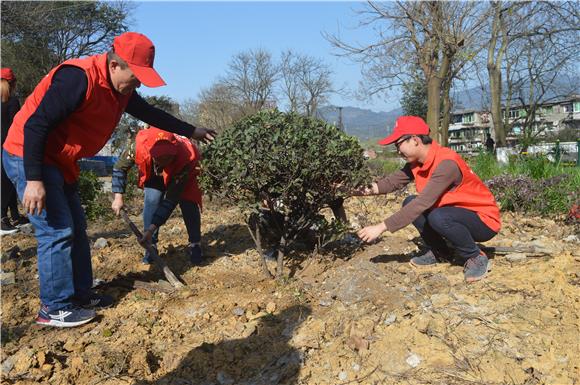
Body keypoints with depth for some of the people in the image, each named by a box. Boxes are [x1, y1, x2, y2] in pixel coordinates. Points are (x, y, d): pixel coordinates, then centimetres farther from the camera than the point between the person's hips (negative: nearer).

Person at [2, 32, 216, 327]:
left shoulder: (121, 90, 3)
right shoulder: (78, 78, -26)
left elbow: (151, 114, 18)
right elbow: (35, 125, -26)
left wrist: (191, 131, 20)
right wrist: (34, 180, -28)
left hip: (60, 163, 10)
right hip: (29, 157, -10)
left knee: (76, 229, 11)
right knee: (57, 231, -10)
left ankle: (80, 295, 21)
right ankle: (54, 308, 1)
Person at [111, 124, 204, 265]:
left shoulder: (185, 158, -45)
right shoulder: (140, 144, -40)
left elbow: (171, 200, -39)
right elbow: (120, 167, -18)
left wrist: (152, 228, -40)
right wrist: (118, 197, -26)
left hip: (181, 173, -2)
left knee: (189, 204, -15)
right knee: (151, 202, -14)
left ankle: (195, 245, 3)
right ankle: (151, 245, 1)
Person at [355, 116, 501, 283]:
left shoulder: (446, 163, -31)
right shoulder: (417, 162, -4)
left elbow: (422, 203, -36)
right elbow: (393, 181, -6)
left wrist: (381, 227, -36)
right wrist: (366, 189, -22)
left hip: (483, 220, -8)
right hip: (453, 212, 8)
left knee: (438, 217, -35)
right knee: (410, 203, -6)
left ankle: (476, 257, -8)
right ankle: (440, 252, 9)